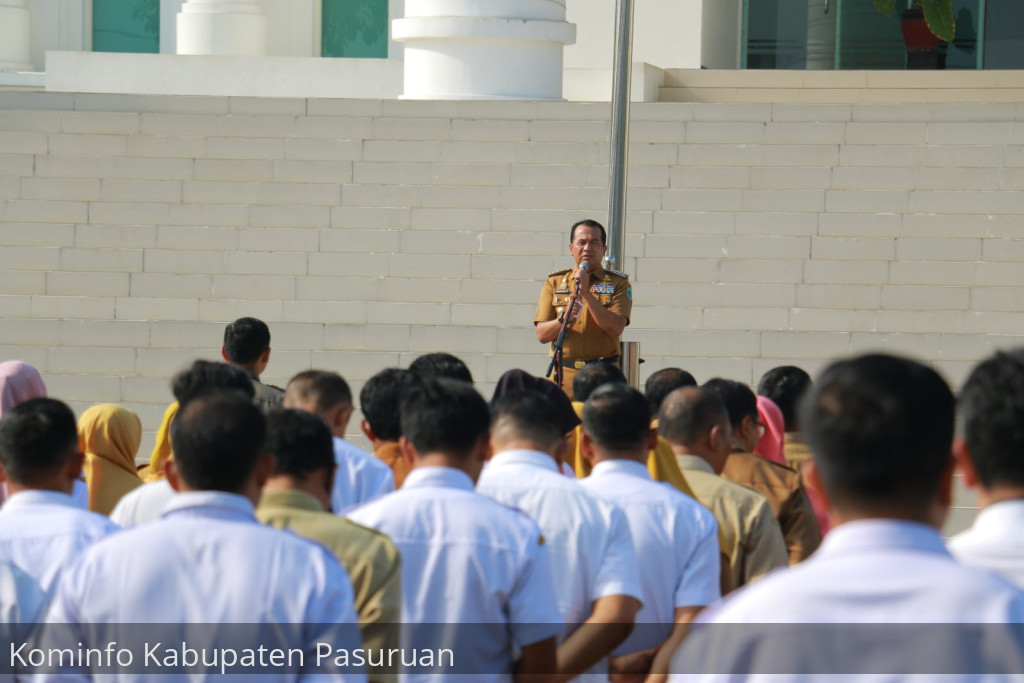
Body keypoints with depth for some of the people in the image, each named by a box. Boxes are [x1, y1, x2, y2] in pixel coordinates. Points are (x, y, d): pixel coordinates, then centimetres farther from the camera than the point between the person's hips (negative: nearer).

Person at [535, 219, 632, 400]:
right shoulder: (554, 282, 13)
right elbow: (542, 335, 6)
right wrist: (562, 320, -14)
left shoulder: (618, 283, 7)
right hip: (564, 374, 1)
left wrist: (586, 293, -14)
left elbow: (616, 329, -9)